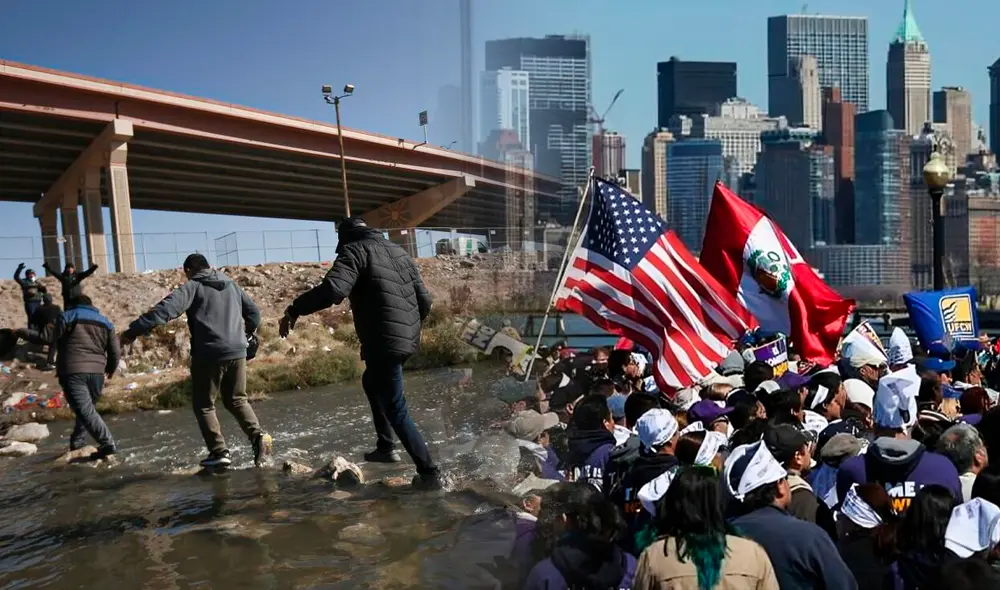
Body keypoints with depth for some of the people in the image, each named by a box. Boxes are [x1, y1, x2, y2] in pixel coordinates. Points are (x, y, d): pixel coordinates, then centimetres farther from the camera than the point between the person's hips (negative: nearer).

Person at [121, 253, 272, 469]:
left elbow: (166, 309, -16)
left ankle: (219, 452, 5)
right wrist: (245, 332, 39)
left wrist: (135, 330, -20)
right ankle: (258, 435, -2)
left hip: (209, 355, -5)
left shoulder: (192, 287, -1)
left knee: (204, 404, 10)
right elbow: (253, 312, 21)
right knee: (237, 400, 19)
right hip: (237, 352, 5)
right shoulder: (231, 285, 16)